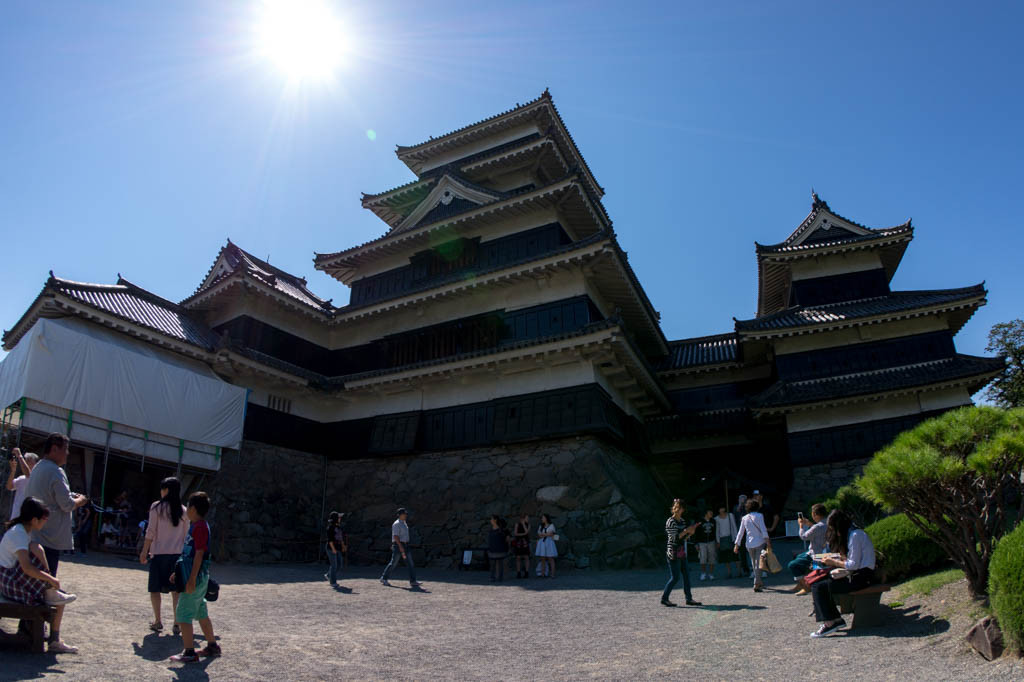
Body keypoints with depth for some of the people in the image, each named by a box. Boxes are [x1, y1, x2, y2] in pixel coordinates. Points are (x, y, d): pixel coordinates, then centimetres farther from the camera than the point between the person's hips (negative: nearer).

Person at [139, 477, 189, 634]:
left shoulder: (156, 507, -6)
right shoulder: (183, 510, 4)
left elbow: (151, 531, -6)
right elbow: (186, 534, 7)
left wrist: (144, 551, 3)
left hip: (159, 552, -3)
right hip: (177, 553, 3)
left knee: (155, 588, 12)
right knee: (176, 589, 8)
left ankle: (157, 621, 14)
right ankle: (177, 623, 6)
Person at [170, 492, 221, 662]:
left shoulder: (200, 527, -17)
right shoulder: (195, 526, 14)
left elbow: (199, 554, -22)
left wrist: (192, 579, -23)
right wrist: (177, 573, 25)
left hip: (196, 578, -10)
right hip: (201, 578, 10)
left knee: (183, 614, -4)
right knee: (201, 613, 17)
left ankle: (189, 652, 1)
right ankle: (212, 646, 27)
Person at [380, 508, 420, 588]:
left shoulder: (404, 523, 15)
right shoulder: (396, 524, -14)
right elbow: (395, 536, -22)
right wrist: (400, 546, -29)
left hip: (405, 546, 8)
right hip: (398, 545, -8)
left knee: (411, 563, -1)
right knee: (393, 563, 1)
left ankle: (412, 581, -2)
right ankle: (384, 579, 18)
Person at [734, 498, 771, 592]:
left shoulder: (744, 518, 8)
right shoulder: (759, 516, -4)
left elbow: (740, 532, 9)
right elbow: (763, 529, -13)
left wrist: (737, 544, 11)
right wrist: (767, 540, -13)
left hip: (749, 544, 4)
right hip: (760, 542, -4)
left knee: (754, 564, 15)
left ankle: (760, 583, 23)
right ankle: (757, 584, -12)